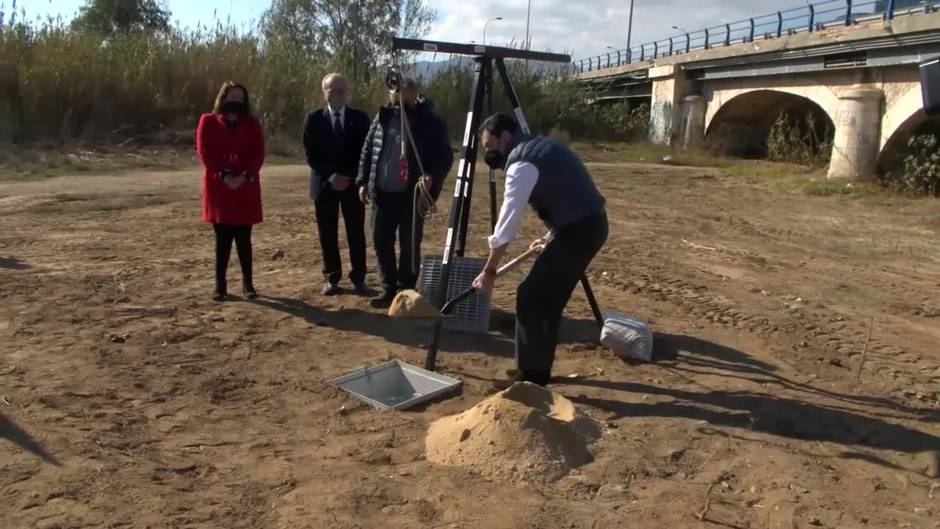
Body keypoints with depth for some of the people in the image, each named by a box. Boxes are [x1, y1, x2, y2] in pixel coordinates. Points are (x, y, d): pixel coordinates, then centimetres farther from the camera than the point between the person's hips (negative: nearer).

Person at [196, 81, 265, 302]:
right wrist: (223, 175, -16)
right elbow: (204, 151, -4)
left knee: (243, 237, 3)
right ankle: (220, 284, 9)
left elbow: (258, 154, 0)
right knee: (222, 238, 2)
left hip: (246, 188, 1)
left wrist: (245, 176, -15)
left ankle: (247, 283, 11)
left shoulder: (252, 123, 8)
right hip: (218, 187, -1)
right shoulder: (208, 122, 4)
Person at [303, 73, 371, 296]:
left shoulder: (359, 118, 4)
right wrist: (330, 176, -13)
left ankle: (358, 278, 9)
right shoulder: (313, 119, 3)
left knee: (356, 233, 2)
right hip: (324, 183, 0)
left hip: (353, 183, 0)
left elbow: (365, 152, 1)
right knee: (327, 234, 4)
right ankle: (332, 278, 13)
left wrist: (349, 177, -10)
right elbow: (311, 154, -1)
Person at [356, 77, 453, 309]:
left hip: (412, 195, -4)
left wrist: (432, 176, -24)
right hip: (382, 194, 5)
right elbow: (367, 150, 14)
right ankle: (389, 288, 23)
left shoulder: (431, 123, -6)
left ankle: (405, 291, 16)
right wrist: (363, 181, 7)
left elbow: (445, 156, -7)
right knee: (381, 241, 9)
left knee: (409, 245, 3)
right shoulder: (382, 118, 7)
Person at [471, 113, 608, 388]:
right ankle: (538, 368, 25)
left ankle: (530, 375, 3)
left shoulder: (520, 163, -13)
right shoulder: (542, 147, 17)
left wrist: (489, 271, -11)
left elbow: (508, 221, -16)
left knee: (531, 297, -4)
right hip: (590, 224, 10)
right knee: (548, 299, 16)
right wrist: (551, 237, 32)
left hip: (577, 230, -10)